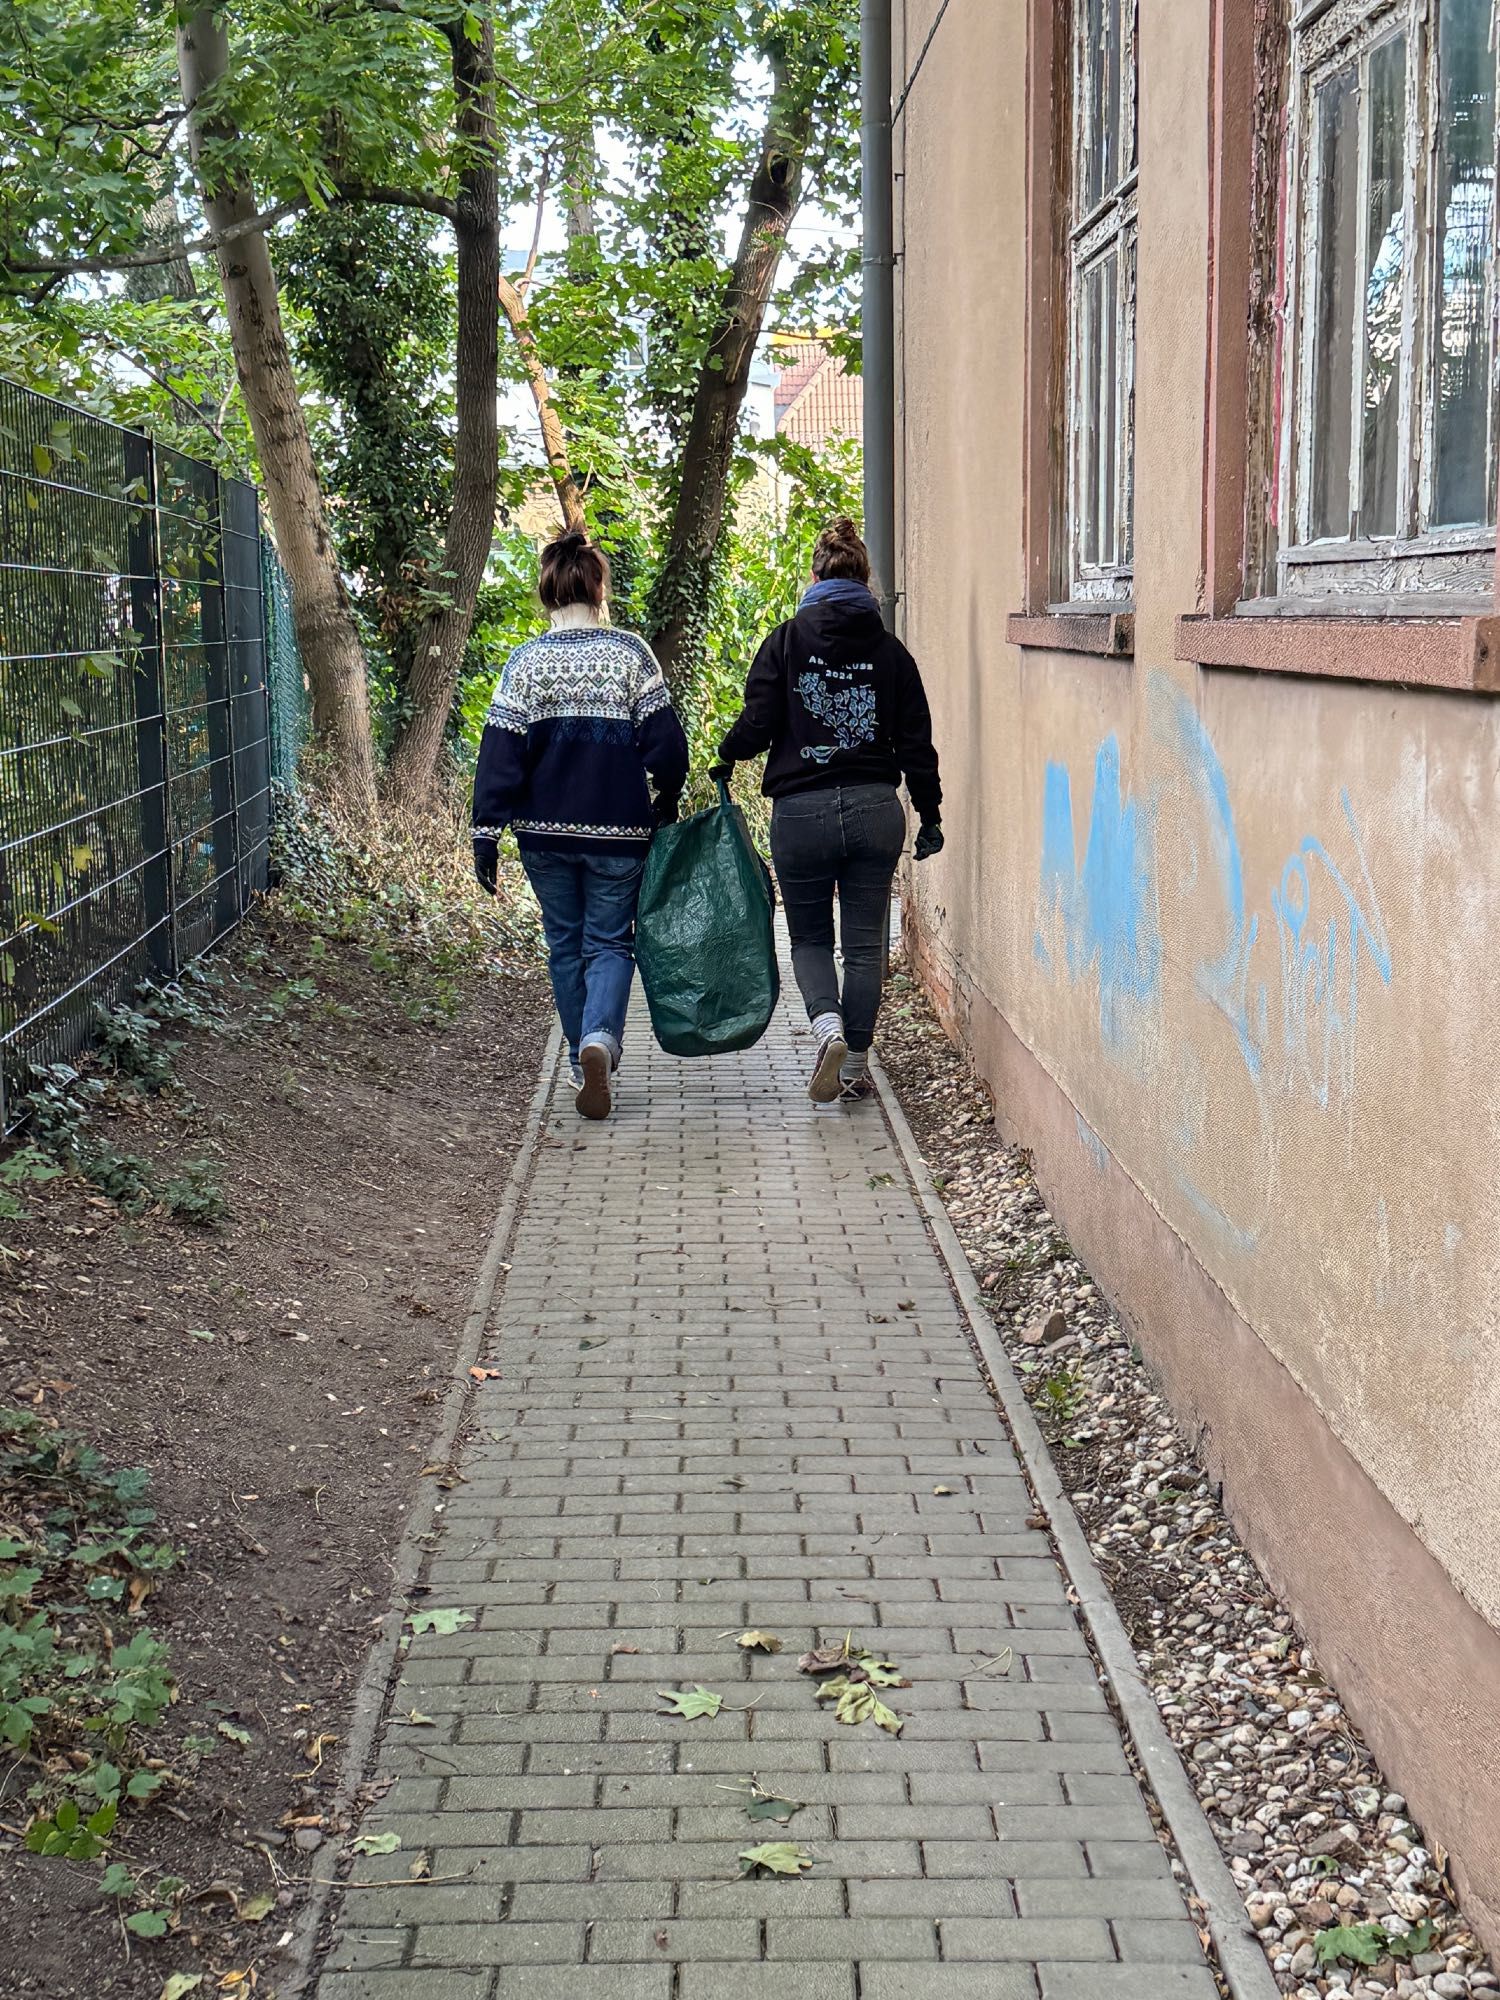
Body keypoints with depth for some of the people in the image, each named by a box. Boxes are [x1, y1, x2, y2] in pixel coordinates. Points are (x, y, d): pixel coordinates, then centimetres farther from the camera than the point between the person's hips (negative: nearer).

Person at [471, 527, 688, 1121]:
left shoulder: (526, 660, -3)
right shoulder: (631, 653, -4)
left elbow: (500, 752, -7)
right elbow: (666, 743, -5)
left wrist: (487, 832, -4)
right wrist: (664, 807, 12)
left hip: (544, 832, 1)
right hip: (617, 831, -1)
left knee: (565, 944, 16)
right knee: (610, 942, 7)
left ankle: (586, 1062, 24)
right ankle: (599, 1038, -19)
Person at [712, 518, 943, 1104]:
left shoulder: (786, 641, -3)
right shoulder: (890, 651, 2)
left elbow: (757, 725, -7)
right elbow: (916, 745, 4)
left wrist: (726, 758, 14)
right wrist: (930, 816, 15)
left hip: (801, 813, -1)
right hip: (876, 811, 2)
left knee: (809, 938, 13)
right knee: (865, 943, 12)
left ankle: (828, 1026, -13)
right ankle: (856, 1065, 16)